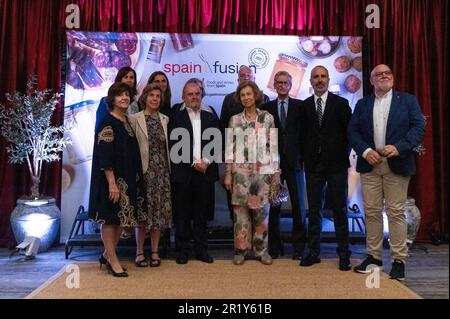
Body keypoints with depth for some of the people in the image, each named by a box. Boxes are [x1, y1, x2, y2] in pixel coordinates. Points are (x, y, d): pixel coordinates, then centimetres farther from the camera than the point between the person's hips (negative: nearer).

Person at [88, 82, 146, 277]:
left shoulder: (127, 122, 12)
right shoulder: (107, 123, -11)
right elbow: (104, 155, -17)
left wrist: (135, 179, 14)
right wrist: (112, 182, -22)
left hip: (129, 178, 8)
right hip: (112, 178, -8)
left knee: (121, 218, 13)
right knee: (110, 218, 2)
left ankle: (107, 255, 28)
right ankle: (113, 260, 13)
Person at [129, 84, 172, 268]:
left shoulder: (165, 119, 11)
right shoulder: (134, 119, -1)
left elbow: (167, 145, 13)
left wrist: (168, 168, 5)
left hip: (162, 170, 4)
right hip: (144, 170, -4)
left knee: (160, 211, 5)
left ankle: (155, 251, 16)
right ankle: (139, 252, 13)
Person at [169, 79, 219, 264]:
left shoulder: (210, 118, 13)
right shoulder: (176, 118, 2)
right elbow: (174, 146, -4)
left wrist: (207, 162, -6)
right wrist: (194, 163, -11)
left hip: (206, 173, 3)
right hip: (183, 173, -3)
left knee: (202, 214, 9)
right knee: (182, 214, 4)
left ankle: (201, 249, 19)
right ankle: (182, 250, 15)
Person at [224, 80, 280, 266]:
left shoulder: (267, 118, 4)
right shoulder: (235, 120, 6)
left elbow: (273, 146, 4)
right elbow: (230, 148, 4)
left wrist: (276, 172, 0)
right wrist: (228, 173, -2)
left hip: (263, 171, 0)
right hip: (240, 171, 1)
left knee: (260, 210, 4)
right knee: (240, 211, 2)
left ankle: (261, 249, 17)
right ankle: (241, 250, 14)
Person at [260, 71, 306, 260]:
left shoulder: (300, 106, 5)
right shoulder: (266, 108, 7)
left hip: (294, 161, 0)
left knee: (298, 205, 5)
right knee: (274, 206, 6)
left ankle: (298, 247, 16)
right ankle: (275, 247, 17)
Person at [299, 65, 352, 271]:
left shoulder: (341, 103, 1)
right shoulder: (304, 106, 7)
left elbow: (349, 132, 2)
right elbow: (302, 134, 9)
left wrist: (343, 156, -2)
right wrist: (305, 158, 3)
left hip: (336, 164, -2)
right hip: (313, 165, 2)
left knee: (340, 210, 4)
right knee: (314, 211, 7)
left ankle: (344, 255, 13)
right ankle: (313, 252, 17)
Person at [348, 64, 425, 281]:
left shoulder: (408, 100, 8)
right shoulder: (362, 104, 14)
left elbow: (419, 127, -1)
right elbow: (353, 131, 6)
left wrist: (398, 147, -16)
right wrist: (366, 151, -10)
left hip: (397, 164, -2)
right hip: (370, 164, 2)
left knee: (396, 212, -1)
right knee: (371, 211, 5)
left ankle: (398, 260, 6)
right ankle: (374, 256, 15)